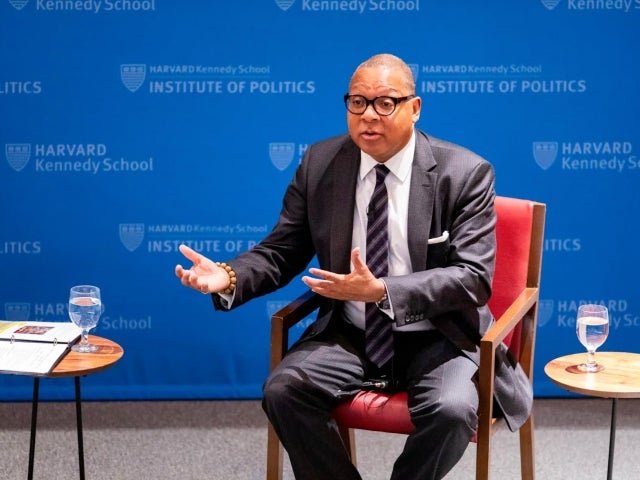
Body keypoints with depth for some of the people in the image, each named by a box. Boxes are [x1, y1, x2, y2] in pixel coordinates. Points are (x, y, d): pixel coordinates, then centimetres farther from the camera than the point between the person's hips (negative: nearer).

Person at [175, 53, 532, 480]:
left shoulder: (465, 173, -9)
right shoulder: (319, 164, 0)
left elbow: (474, 277, -16)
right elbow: (282, 252, 5)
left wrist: (381, 291, -30)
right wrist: (229, 277, -18)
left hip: (438, 339, -3)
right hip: (350, 333, 3)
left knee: (452, 410, -31)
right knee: (283, 391, -23)